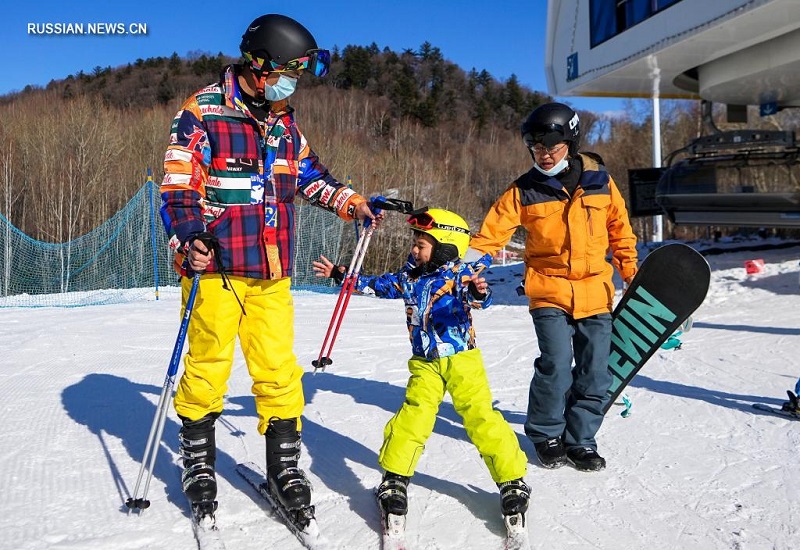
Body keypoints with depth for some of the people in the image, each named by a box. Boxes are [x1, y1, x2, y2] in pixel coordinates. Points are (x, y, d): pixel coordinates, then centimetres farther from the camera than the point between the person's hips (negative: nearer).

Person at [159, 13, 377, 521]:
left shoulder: (284, 123, 15)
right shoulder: (203, 113, -5)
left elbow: (309, 174, 27)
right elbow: (179, 185, -9)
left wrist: (351, 202, 15)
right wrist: (190, 239, -24)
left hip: (271, 274, 5)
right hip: (216, 269, -5)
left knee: (280, 369, 4)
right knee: (208, 366, 6)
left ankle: (284, 465, 17)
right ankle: (198, 460, 26)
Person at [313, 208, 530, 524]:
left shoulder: (460, 274, -11)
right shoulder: (409, 277, 6)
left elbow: (476, 296, -28)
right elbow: (381, 285, 16)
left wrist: (477, 293, -53)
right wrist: (341, 275, 14)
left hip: (462, 358, -4)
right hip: (425, 363, 4)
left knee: (481, 418, -7)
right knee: (414, 415, -7)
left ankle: (512, 480, 8)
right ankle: (395, 478, 8)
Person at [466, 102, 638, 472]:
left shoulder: (599, 181, 4)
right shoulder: (524, 190, -1)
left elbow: (620, 230, 15)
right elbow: (492, 232, -5)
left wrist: (631, 274, 16)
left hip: (595, 291, 3)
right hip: (548, 291, -2)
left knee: (594, 374, 4)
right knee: (556, 365, -13)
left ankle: (580, 439, 22)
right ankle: (546, 435, 11)